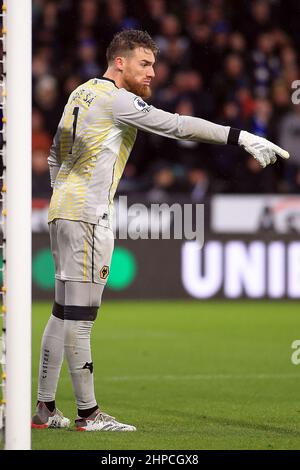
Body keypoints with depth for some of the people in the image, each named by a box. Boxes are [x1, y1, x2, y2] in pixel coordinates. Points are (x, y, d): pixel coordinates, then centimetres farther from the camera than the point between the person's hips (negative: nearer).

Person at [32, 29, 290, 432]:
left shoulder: (81, 94, 17)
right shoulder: (115, 99, -12)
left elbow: (55, 154, 24)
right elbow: (177, 126, -20)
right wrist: (242, 138, -22)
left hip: (62, 211, 10)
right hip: (88, 217, -10)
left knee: (64, 314, 12)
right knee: (80, 318, -8)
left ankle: (45, 409, 13)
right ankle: (88, 413, -6)